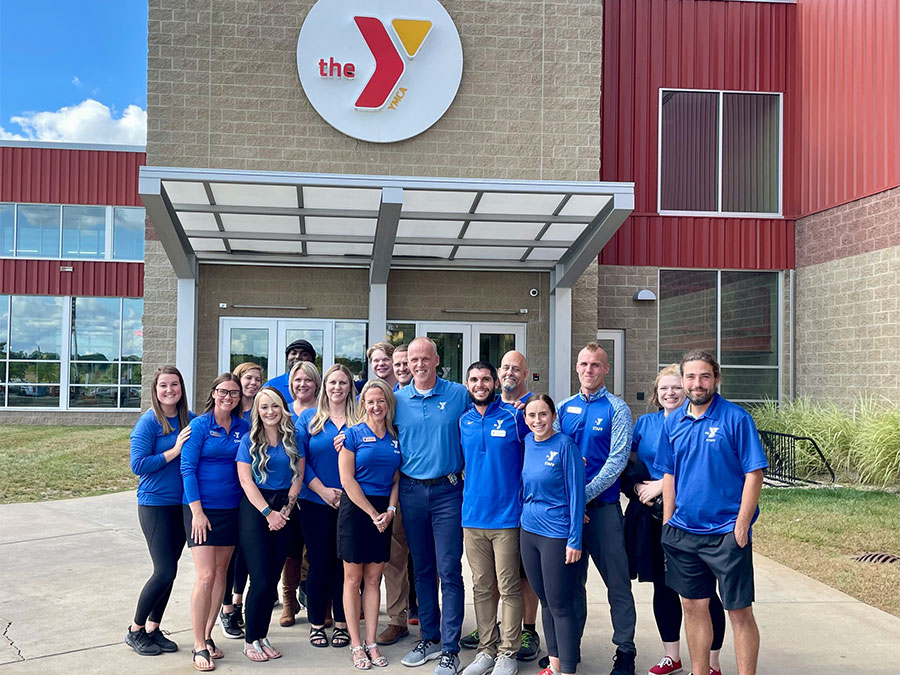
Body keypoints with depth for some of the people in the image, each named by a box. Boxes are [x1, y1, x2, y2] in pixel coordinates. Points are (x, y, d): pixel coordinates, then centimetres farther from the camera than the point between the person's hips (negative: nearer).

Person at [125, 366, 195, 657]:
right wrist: (174, 451, -19)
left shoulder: (191, 420, 4)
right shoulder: (148, 422, -11)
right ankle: (135, 630, 13)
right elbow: (138, 465, -16)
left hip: (183, 503, 5)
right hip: (155, 503, -5)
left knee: (169, 570, 10)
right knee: (165, 572, -6)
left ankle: (153, 629, 25)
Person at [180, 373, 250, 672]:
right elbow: (188, 468, -9)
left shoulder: (243, 428, 6)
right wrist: (197, 511, -15)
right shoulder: (200, 425, -7)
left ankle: (207, 636, 22)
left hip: (231, 508, 5)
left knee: (220, 572, 10)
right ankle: (199, 647, 1)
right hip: (202, 508, -4)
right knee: (205, 576, -8)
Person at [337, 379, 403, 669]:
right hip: (355, 508, -4)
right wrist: (372, 512, -10)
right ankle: (356, 645, 10)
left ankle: (371, 643, 14)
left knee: (374, 579, 8)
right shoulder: (353, 434, -4)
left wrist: (390, 510, -5)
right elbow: (347, 478, -9)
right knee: (353, 578, 2)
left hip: (383, 512, 4)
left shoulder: (395, 438, 8)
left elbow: (396, 479, 11)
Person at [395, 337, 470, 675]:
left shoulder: (459, 394, 0)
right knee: (422, 569, 12)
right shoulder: (397, 399, 6)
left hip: (447, 491, -3)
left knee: (449, 571, -3)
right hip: (411, 491, 3)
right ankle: (429, 638, 24)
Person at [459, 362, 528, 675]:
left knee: (509, 589, 1)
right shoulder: (464, 421, 9)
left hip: (507, 517, -4)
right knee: (481, 588, 11)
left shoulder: (514, 416, -4)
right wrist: (469, 485, 13)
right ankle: (486, 649, 22)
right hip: (473, 517, 4)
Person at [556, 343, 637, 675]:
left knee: (617, 580, 1)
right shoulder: (564, 408, 10)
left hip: (603, 503, -4)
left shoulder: (616, 409, -3)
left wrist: (584, 495, -17)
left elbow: (618, 459, -11)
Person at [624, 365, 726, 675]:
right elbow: (630, 463, 10)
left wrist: (662, 485, -14)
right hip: (652, 518, 5)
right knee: (662, 586, 12)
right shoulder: (645, 423, 11)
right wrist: (639, 487, -8)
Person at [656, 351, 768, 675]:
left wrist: (741, 526, -14)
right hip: (682, 532, 5)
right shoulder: (673, 422, 6)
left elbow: (754, 474, -10)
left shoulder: (736, 418, -9)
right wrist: (667, 524, 8)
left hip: (726, 532, -5)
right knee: (693, 606, 14)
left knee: (739, 611, 3)